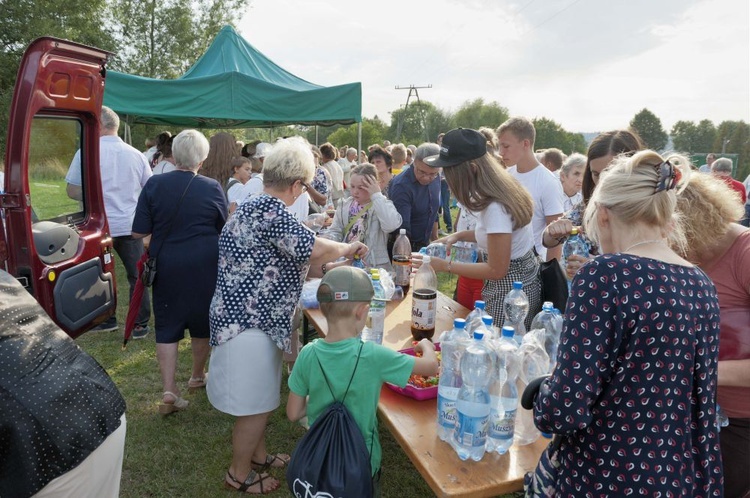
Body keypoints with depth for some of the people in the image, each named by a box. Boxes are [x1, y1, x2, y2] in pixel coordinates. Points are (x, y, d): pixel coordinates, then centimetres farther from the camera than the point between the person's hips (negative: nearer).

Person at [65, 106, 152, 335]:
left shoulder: (86, 152, -7)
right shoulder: (136, 154, 0)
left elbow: (73, 191, -3)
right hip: (130, 226, 2)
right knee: (137, 276, 8)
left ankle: (106, 320, 26)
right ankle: (140, 324, 12)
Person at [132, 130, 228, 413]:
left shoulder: (154, 185, -8)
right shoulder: (212, 188, -9)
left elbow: (138, 233, -5)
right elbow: (224, 230, 4)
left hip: (166, 267, 0)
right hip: (205, 268, 0)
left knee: (167, 326, 10)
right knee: (202, 321, 17)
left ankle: (169, 390, 4)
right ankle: (197, 376, 35)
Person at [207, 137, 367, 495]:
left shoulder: (257, 206, 11)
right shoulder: (267, 207, -21)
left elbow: (280, 263, 16)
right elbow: (312, 249, -26)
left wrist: (325, 267, 16)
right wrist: (346, 248, -7)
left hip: (254, 319, 10)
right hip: (247, 323, -10)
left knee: (260, 399, 24)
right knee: (254, 405, 7)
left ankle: (258, 455, 43)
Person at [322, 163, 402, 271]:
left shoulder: (383, 205, 0)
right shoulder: (344, 205, 13)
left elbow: (391, 225, -22)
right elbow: (335, 232, 11)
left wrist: (377, 195, -16)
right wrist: (325, 239, -12)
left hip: (374, 266, -4)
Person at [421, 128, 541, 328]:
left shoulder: (495, 208, -28)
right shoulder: (503, 188, 0)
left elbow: (497, 270, -23)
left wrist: (445, 266, -19)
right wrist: (459, 235, 3)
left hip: (511, 287, -9)